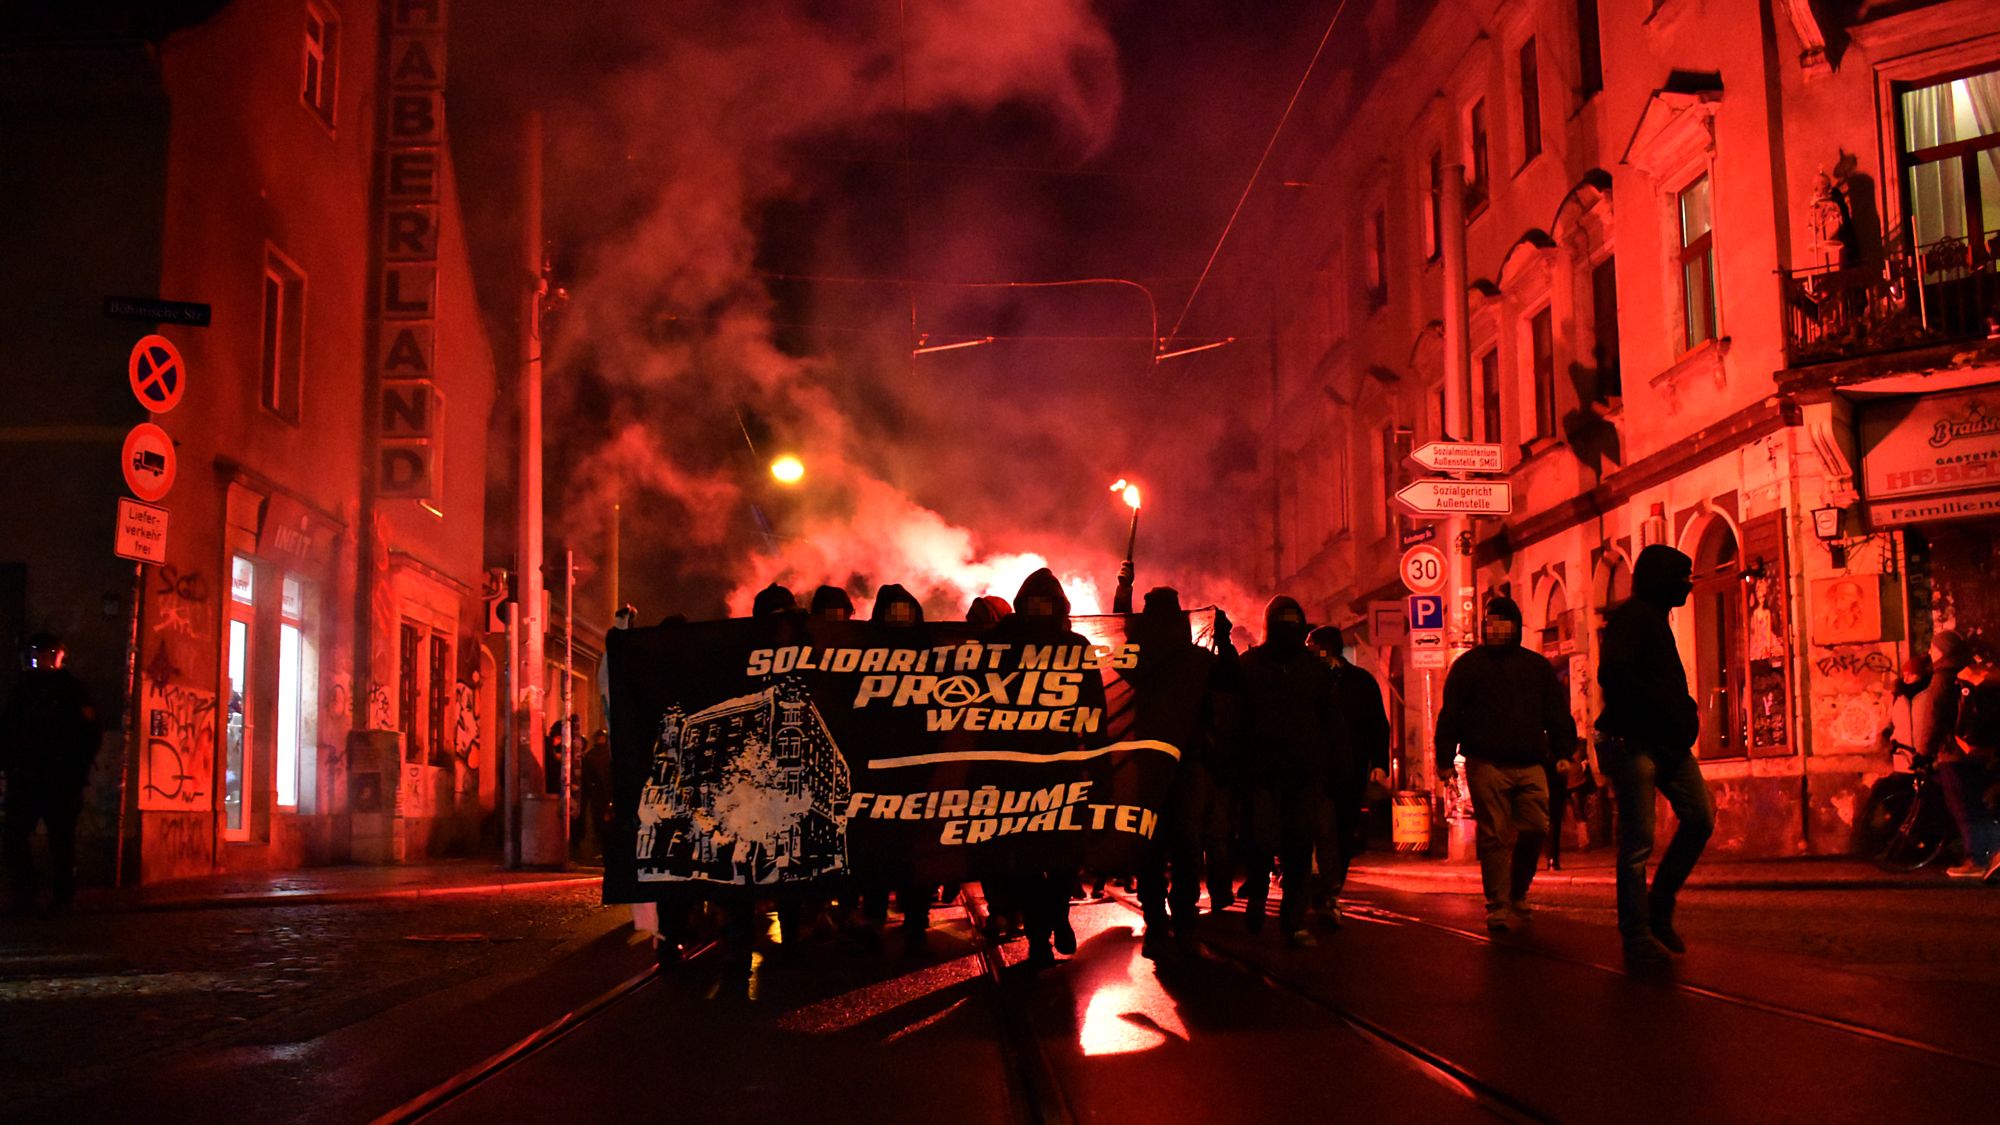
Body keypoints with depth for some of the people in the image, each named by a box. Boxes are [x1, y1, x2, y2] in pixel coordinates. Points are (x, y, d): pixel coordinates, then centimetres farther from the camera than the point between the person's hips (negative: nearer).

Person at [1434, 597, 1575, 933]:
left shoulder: (1537, 665, 17)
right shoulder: (1468, 665, 9)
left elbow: (1557, 713, 16)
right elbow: (1450, 714, 6)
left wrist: (1563, 752, 5)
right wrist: (1445, 758, -1)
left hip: (1530, 765, 3)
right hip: (1486, 764, -2)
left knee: (1536, 829, -5)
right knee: (1493, 836, -4)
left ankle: (1517, 896, 17)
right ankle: (1498, 908, 0)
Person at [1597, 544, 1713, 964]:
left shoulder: (1654, 619, 19)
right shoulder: (1632, 616, -10)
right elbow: (1612, 674, -23)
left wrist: (1685, 708, 5)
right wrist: (1670, 707, -19)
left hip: (1668, 743, 9)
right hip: (1634, 742, -9)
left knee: (1700, 817, 2)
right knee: (1638, 842, -5)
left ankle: (1659, 909, 15)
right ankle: (1637, 935, 1)